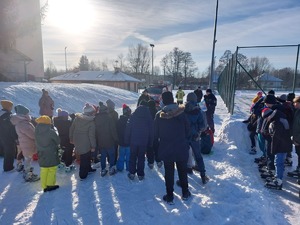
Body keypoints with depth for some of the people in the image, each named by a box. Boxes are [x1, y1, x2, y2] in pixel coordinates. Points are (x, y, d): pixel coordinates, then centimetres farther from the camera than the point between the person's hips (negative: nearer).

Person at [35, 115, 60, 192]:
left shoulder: (36, 131, -4)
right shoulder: (51, 131, -20)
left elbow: (37, 143, 7)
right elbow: (58, 141, -8)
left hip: (41, 154, 5)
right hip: (51, 154, -5)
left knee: (44, 170, 14)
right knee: (52, 169, 9)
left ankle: (44, 186, 22)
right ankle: (50, 185, 16)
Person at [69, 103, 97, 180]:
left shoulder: (77, 118, 0)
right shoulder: (91, 122, -17)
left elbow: (71, 129, 7)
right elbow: (91, 135, -17)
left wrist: (71, 138, 18)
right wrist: (93, 146, -9)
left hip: (77, 141, 6)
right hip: (85, 143, -6)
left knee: (87, 156, 25)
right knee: (85, 158, 10)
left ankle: (88, 168, 41)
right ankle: (83, 174, 19)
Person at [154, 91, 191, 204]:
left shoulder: (159, 115, -11)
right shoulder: (182, 112, -11)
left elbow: (155, 133, -4)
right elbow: (187, 129, -2)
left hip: (166, 149, -1)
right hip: (181, 148, 1)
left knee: (169, 172, 12)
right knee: (182, 170, 19)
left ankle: (170, 197, 22)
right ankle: (185, 193, 34)